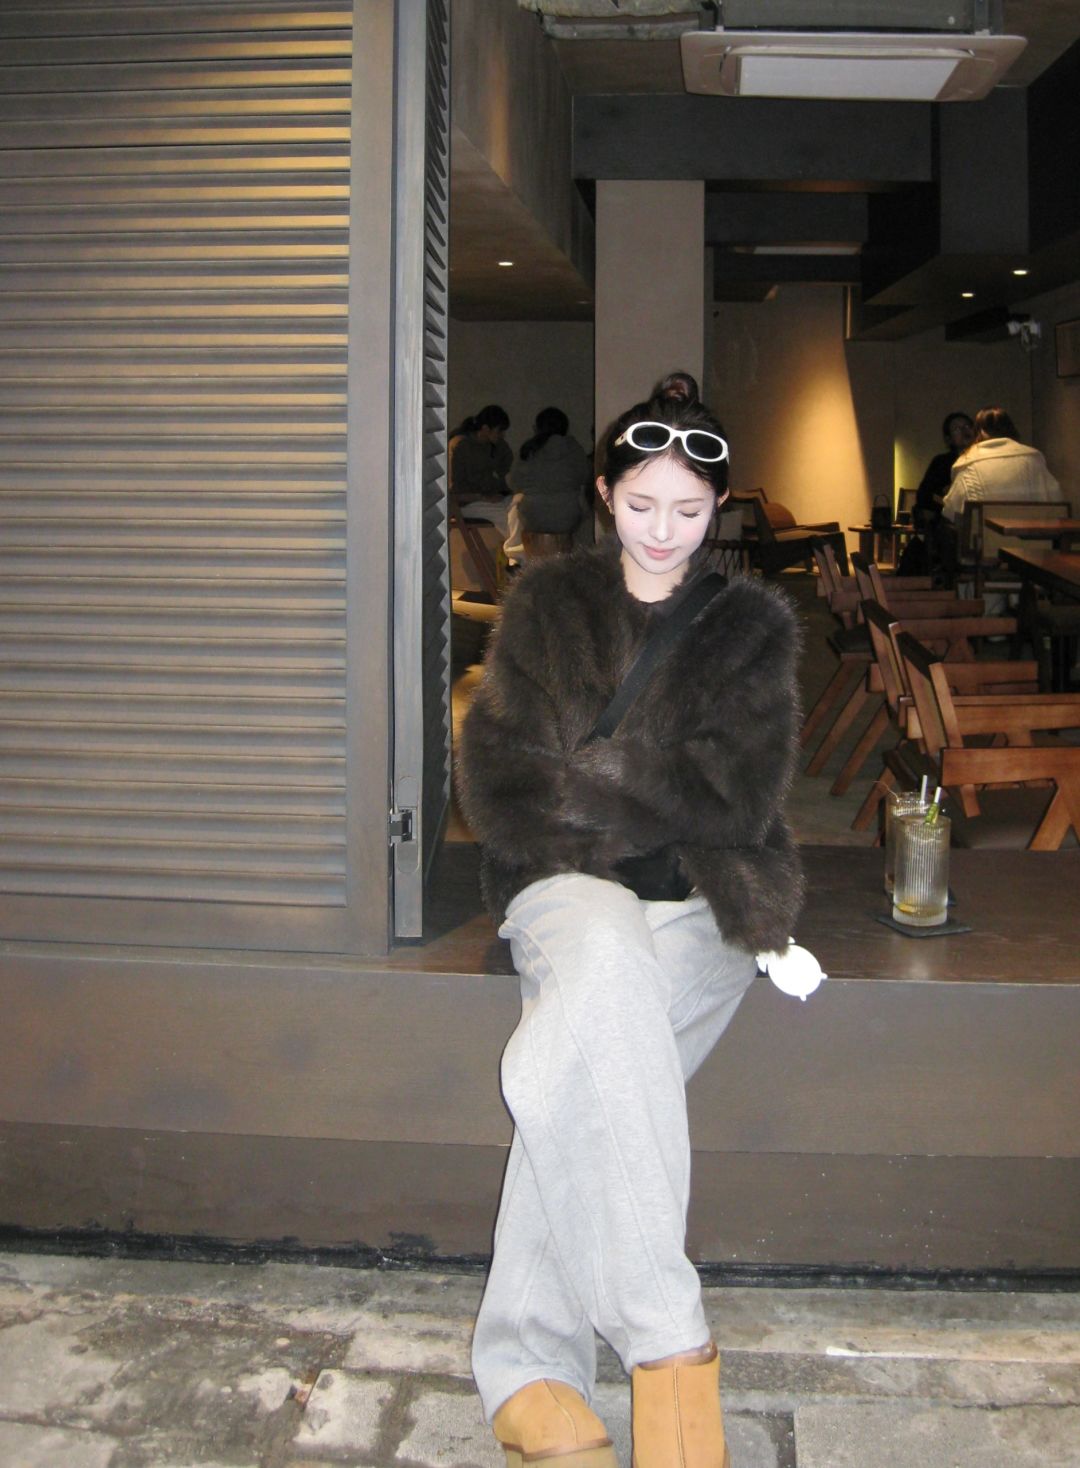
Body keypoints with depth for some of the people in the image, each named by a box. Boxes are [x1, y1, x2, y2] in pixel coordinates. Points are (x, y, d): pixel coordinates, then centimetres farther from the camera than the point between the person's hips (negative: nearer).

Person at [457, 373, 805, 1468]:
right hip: (566, 888, 0)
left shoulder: (752, 626, 12)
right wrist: (650, 798, -6)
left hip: (701, 902, 0)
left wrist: (583, 781, -7)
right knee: (609, 961, -37)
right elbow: (497, 782, 4)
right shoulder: (545, 605, 14)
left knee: (576, 1064, -32)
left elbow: (738, 802, -1)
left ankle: (528, 1360, -25)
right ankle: (665, 1340, -36)